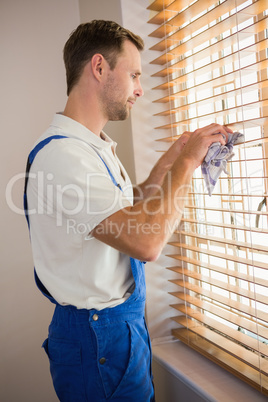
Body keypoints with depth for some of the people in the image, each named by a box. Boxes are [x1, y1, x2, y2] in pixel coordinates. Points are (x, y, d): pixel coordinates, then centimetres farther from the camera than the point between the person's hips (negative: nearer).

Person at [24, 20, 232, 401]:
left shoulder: (97, 146, 8)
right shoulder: (61, 154, -25)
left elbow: (131, 211, 14)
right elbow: (147, 242, -31)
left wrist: (170, 159, 5)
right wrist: (187, 161, -19)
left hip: (126, 322, 9)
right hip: (98, 340, -9)